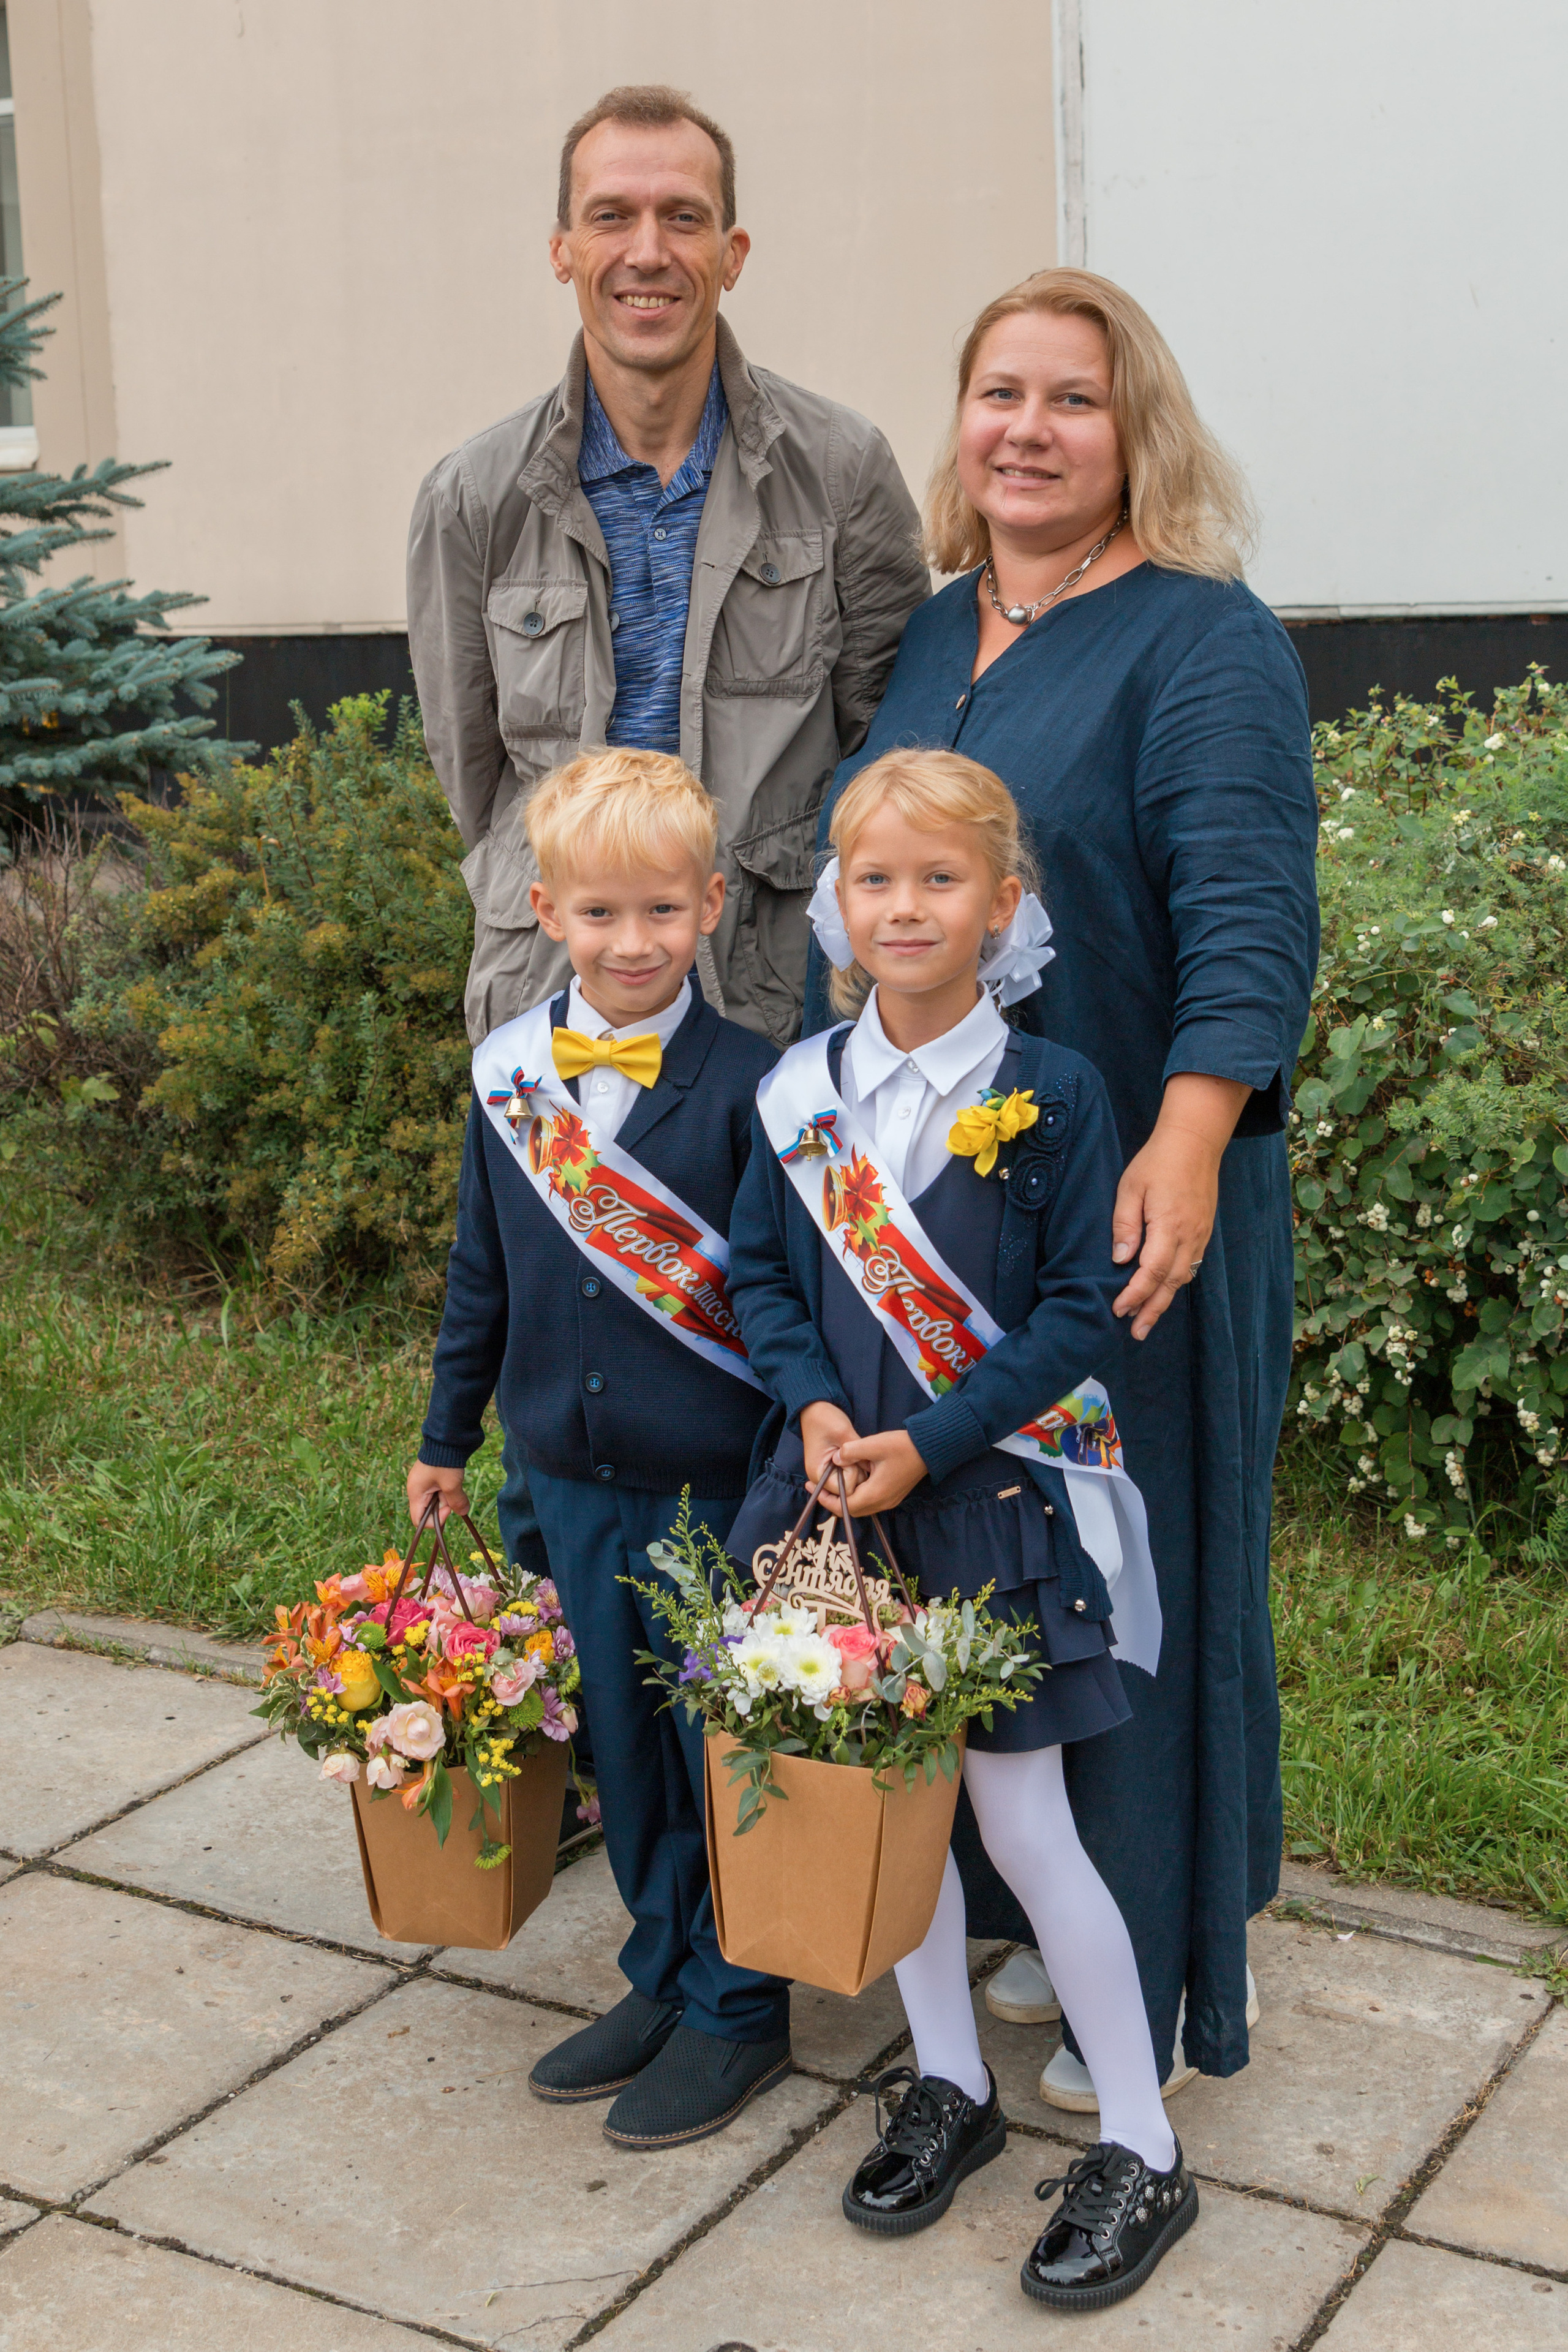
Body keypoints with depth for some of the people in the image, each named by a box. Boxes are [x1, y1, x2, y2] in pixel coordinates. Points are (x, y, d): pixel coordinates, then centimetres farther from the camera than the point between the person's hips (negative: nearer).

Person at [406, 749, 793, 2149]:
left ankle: (738, 2008, 24)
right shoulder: (508, 1075, 2)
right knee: (623, 1739, 16)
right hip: (572, 1481, 5)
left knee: (725, 1742, 7)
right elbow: (484, 1271, 12)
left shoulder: (743, 1085, -12)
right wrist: (447, 1438, 18)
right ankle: (662, 1974, 34)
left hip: (716, 1482, -4)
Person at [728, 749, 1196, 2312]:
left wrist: (930, 1441, -16)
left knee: (1019, 1821, -1)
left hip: (991, 1487, -4)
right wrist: (814, 1404, -10)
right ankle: (950, 2083, 34)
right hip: (839, 1475, 5)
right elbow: (760, 1272, 8)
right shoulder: (798, 1088, 2)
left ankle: (1144, 2153, 15)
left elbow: (1080, 1310, -10)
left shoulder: (1049, 1095, -10)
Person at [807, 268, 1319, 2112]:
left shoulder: (1204, 642, -8)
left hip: (1116, 1196, -6)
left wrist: (1185, 1149, -30)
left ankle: (1146, 1977, 21)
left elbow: (1247, 923, -18)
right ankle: (975, 1885, 32)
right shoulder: (920, 636, 12)